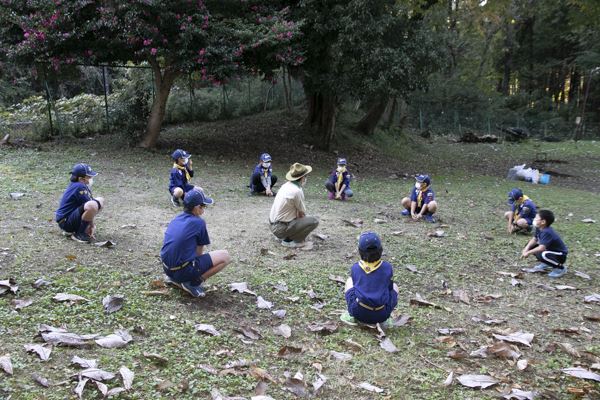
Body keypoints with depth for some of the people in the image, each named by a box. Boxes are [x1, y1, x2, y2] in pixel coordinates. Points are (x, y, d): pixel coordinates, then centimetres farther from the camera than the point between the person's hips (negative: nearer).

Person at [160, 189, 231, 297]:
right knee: (225, 256, -3)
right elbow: (199, 252, 1)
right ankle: (193, 283, -6)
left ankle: (174, 278, 17)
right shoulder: (199, 222, -8)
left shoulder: (175, 219, 11)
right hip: (183, 271, -8)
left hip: (167, 269, 8)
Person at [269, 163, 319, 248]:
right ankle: (288, 240, -5)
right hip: (281, 228, -9)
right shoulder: (297, 191, -21)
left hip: (273, 224, 9)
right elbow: (302, 213, -7)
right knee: (314, 221, -12)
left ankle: (285, 236, 15)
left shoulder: (286, 185, 6)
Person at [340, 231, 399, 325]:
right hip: (381, 315, -1)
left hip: (358, 313, 1)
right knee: (394, 286, 26)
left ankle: (352, 316, 13)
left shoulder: (355, 268, 0)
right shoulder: (387, 267, -2)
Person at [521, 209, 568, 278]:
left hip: (560, 256, -9)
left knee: (542, 255, -38)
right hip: (549, 250, 9)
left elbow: (541, 248, -39)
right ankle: (545, 265, 16)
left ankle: (560, 268, -11)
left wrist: (528, 253, -29)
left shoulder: (546, 232, -31)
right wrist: (526, 248, -10)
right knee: (530, 246, 5)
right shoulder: (539, 229, -3)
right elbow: (534, 239, 7)